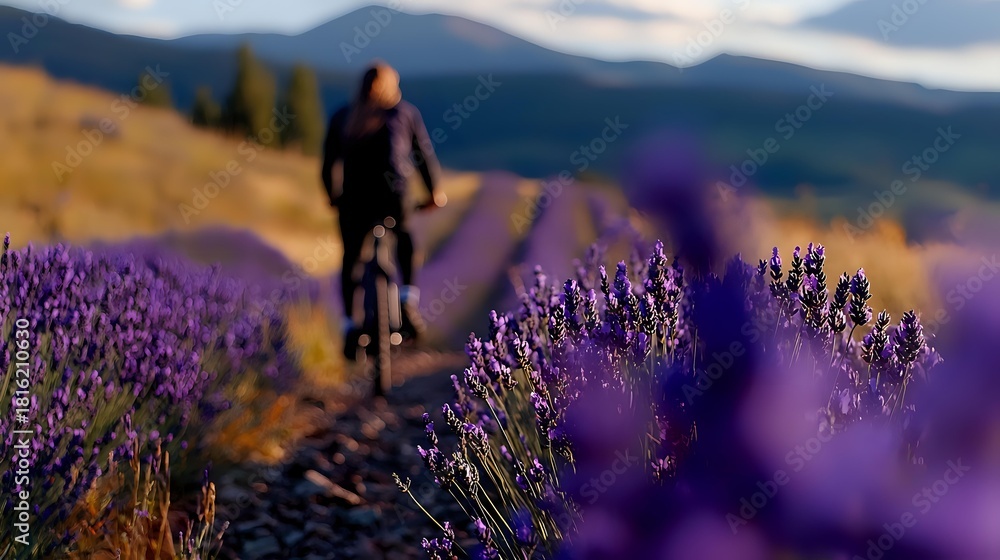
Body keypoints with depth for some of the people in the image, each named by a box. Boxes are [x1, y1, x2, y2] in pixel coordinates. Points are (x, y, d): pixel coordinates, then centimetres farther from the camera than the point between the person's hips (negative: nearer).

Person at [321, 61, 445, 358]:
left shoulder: (342, 117, 17)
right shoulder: (405, 113, 11)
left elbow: (328, 164, 20)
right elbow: (425, 155, 14)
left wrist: (332, 196, 34)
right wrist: (434, 193, 25)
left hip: (355, 200, 2)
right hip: (395, 199, -2)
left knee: (350, 260, 16)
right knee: (405, 237, 25)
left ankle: (350, 325, 7)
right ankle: (409, 298, 11)